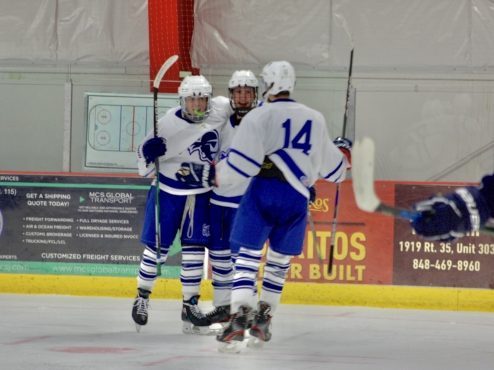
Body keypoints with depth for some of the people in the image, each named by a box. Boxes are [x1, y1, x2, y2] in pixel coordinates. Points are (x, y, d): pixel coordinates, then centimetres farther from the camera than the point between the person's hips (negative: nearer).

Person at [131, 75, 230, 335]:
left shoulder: (221, 109, -10)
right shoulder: (169, 124, -21)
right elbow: (144, 167, -16)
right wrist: (148, 152, -37)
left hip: (200, 193, 3)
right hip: (167, 190, -3)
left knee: (195, 247, -1)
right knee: (157, 248, 1)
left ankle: (190, 305, 6)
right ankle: (142, 297, 20)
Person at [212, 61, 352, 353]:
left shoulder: (258, 117, -2)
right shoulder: (315, 120, 13)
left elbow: (242, 163, -9)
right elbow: (330, 167, 20)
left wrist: (218, 174, 9)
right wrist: (343, 153, 42)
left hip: (264, 190, -4)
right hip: (297, 197, 4)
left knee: (248, 254, -4)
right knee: (280, 259, 15)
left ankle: (240, 316, -19)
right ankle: (263, 321, 15)